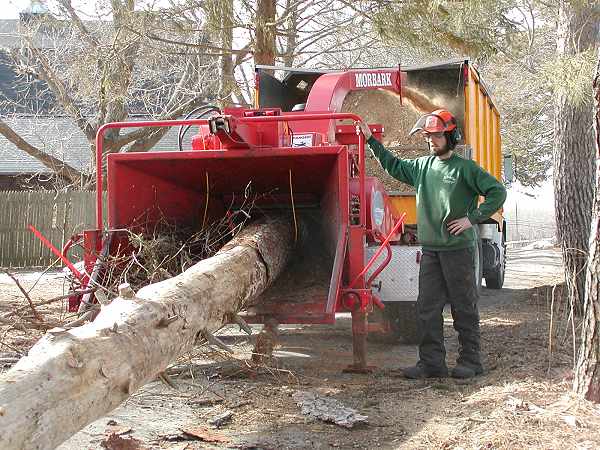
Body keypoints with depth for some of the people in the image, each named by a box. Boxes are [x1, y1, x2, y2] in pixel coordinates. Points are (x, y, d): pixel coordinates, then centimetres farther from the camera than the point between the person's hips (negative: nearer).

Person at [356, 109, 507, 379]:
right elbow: (393, 166, 27)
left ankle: (470, 361, 10)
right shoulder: (422, 166, 12)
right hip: (430, 249, 6)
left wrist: (472, 218, -12)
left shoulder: (465, 168, -5)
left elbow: (497, 192, -7)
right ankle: (432, 362, 10)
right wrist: (371, 140, 24)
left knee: (464, 307, 2)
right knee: (427, 308, 4)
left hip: (459, 248, -6)